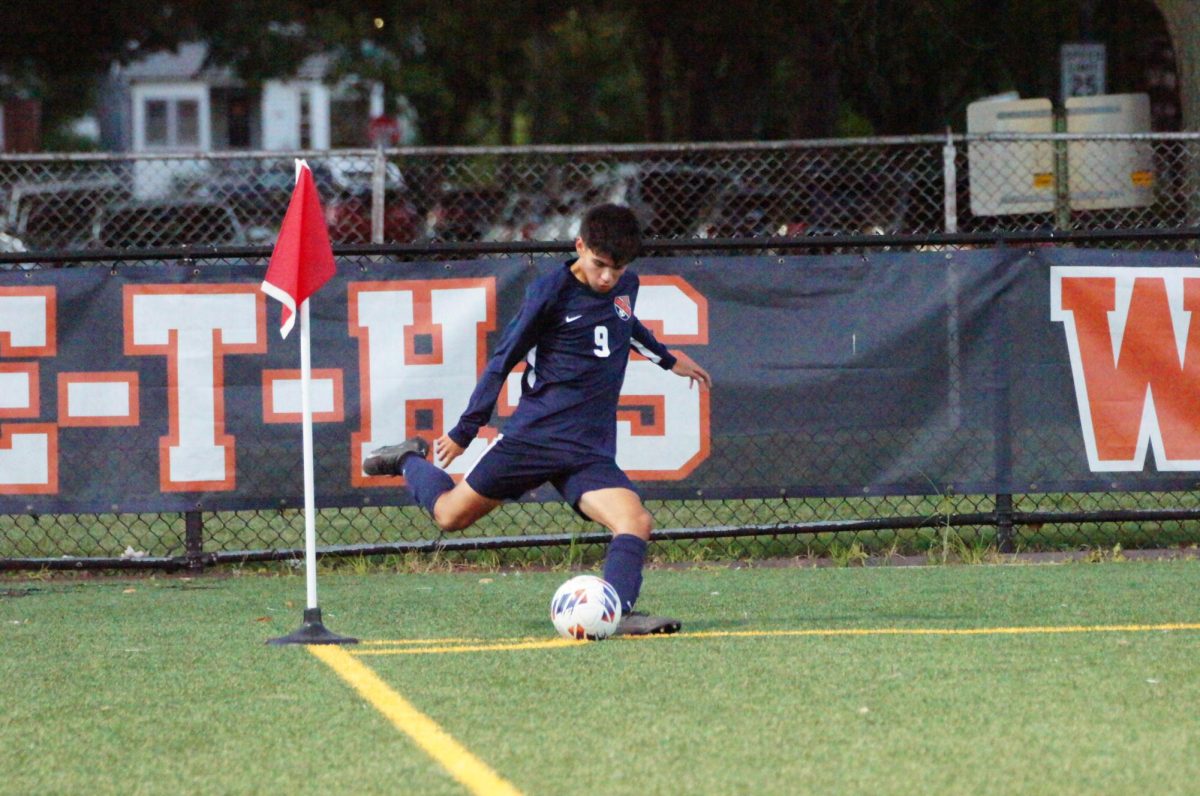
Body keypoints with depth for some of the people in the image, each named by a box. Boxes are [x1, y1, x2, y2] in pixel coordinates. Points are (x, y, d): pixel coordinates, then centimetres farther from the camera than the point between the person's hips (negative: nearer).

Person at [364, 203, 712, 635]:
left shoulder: (626, 286, 8)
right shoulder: (550, 291, -10)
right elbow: (504, 359, -3)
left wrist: (668, 359, 47)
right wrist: (463, 432, 0)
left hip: (591, 451, 4)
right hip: (535, 433, -4)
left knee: (636, 523, -22)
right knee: (451, 515, 8)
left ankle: (617, 612, -34)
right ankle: (411, 461, 37)